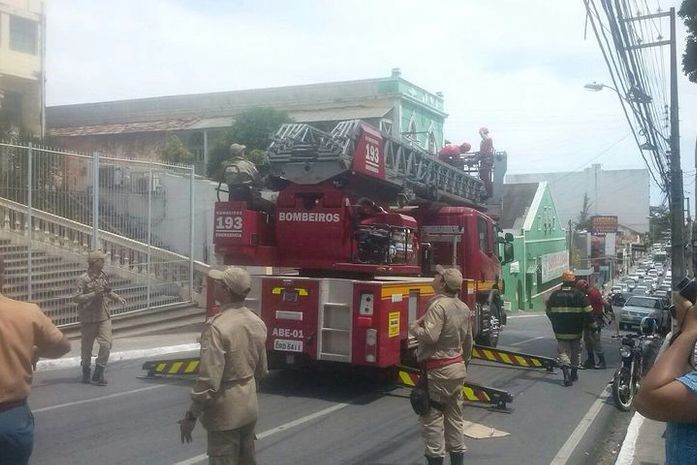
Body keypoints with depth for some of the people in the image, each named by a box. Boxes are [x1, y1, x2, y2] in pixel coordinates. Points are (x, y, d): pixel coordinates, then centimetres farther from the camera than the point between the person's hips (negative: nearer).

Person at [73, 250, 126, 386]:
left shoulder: (104, 276, 7)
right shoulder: (83, 279, -13)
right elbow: (76, 298, -18)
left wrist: (117, 298, 6)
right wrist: (94, 294, -24)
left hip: (104, 317, 5)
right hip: (88, 319, -5)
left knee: (106, 344, -6)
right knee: (87, 346, 9)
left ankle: (98, 374, 6)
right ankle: (86, 372, 31)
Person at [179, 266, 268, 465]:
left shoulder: (217, 327, -23)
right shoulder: (257, 322, 1)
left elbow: (209, 380, -24)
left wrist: (191, 417, -14)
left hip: (225, 413, -7)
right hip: (250, 409, 7)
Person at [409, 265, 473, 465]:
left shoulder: (439, 306, -17)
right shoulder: (464, 308, 9)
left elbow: (430, 336, -27)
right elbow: (468, 341, 17)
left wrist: (414, 327, -8)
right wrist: (464, 362, 29)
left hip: (438, 369, -8)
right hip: (458, 367, 9)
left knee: (432, 416, -1)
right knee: (454, 416, 14)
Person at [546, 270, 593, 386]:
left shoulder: (554, 295, 0)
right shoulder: (580, 295, -7)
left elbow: (549, 312, 10)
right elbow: (588, 312, -10)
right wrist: (584, 324, 6)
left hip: (560, 331, 0)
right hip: (576, 331, 0)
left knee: (563, 352, 3)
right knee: (575, 353, 17)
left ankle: (566, 375, -14)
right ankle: (574, 374, 28)